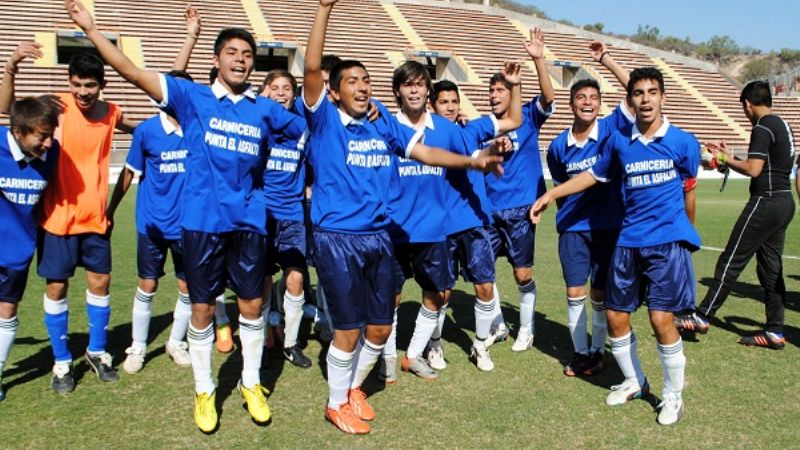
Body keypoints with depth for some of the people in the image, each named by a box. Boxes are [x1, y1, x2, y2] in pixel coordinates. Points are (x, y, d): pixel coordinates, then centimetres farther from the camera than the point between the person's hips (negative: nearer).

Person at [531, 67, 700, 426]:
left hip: (667, 241, -4)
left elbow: (689, 189, 12)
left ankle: (673, 396, 14)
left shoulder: (682, 142, -3)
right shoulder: (619, 141, 4)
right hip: (628, 241, 4)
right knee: (615, 315, 7)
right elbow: (594, 175, 18)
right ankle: (634, 382, 31)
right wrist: (550, 195, 14)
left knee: (661, 318, -10)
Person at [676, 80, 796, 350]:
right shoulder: (783, 125, 15)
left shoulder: (762, 128, -14)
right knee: (771, 267, 11)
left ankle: (702, 317, 2)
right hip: (784, 202, 9)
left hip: (765, 203, -9)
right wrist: (729, 157, 16)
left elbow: (753, 169, -20)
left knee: (730, 262, -4)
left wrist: (727, 159, -4)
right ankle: (774, 332, 15)